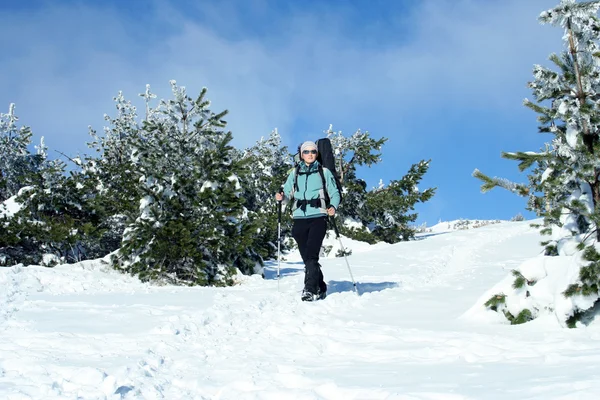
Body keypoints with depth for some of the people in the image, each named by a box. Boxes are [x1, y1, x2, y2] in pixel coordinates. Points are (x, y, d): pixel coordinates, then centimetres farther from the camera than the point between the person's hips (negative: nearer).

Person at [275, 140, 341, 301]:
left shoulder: (324, 172, 9)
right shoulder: (294, 173, 16)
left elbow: (334, 193, 8)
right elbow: (287, 191, 10)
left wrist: (333, 206, -12)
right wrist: (281, 196, -13)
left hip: (318, 217, -3)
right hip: (299, 219, 3)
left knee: (311, 255, -17)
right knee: (306, 256, 5)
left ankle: (310, 289, -20)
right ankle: (320, 287, 19)